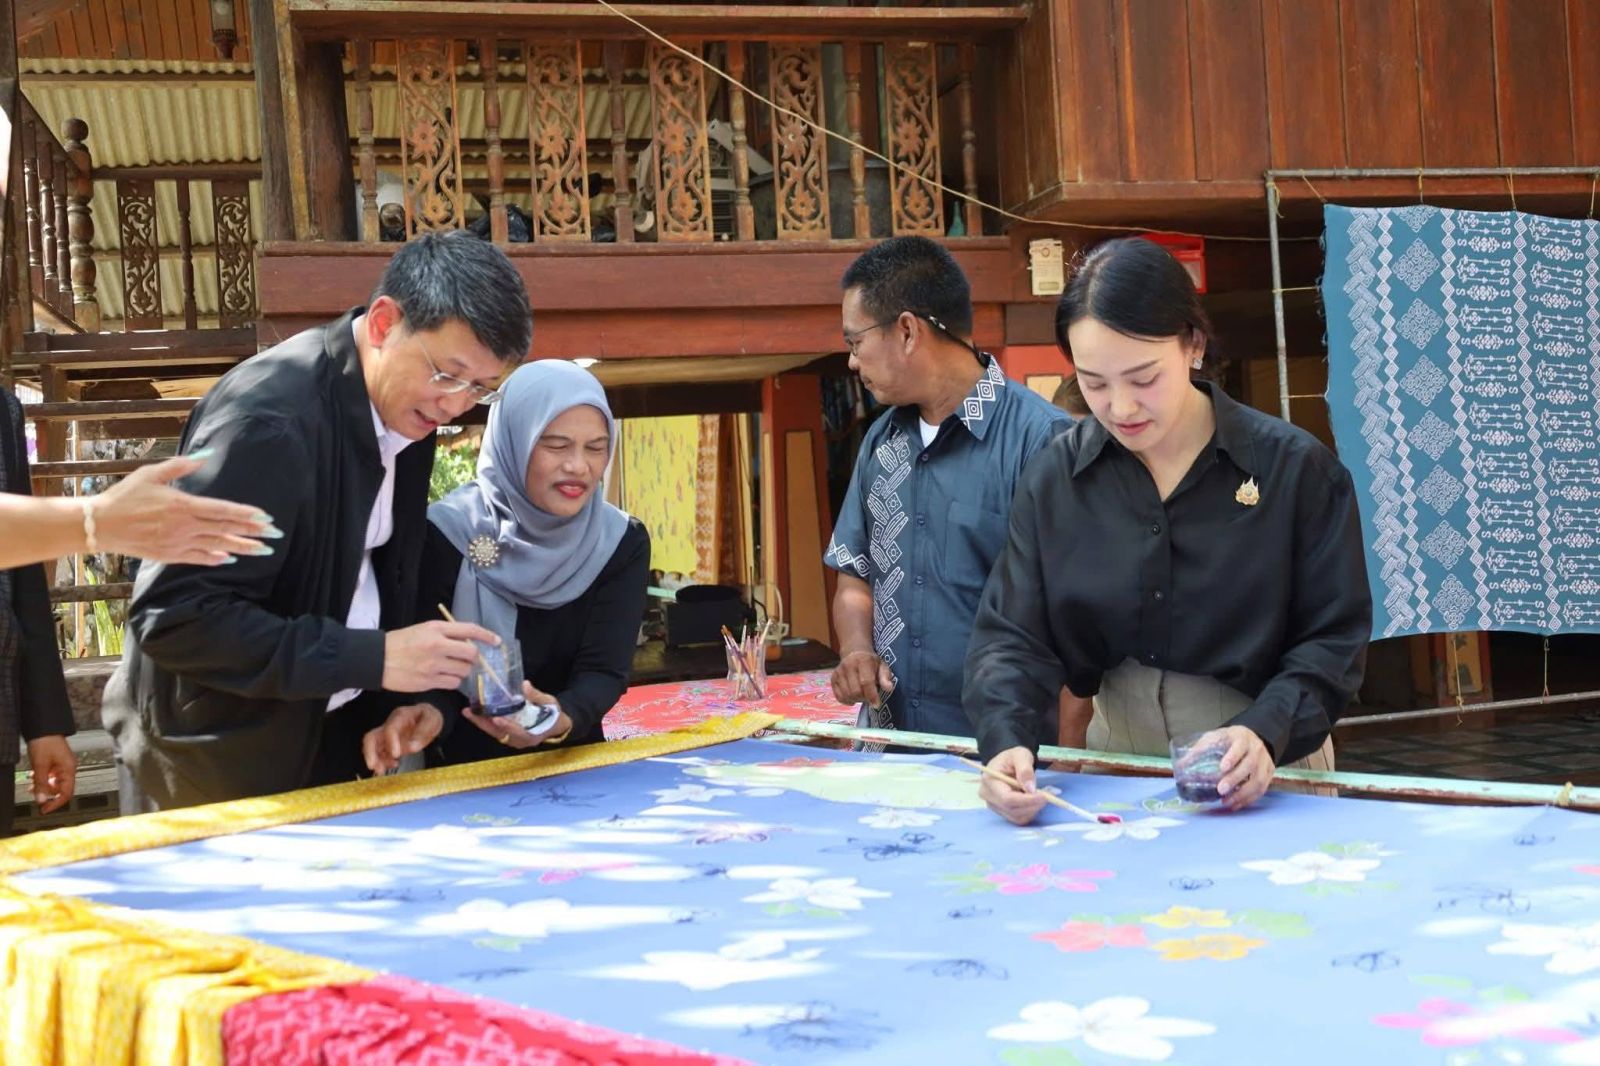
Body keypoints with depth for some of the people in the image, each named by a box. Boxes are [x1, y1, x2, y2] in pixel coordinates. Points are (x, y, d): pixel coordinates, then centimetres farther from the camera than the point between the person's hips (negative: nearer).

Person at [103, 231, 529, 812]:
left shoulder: (407, 406, -2)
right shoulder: (271, 418, -27)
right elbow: (175, 619, -28)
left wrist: (393, 699, -3)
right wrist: (374, 660, -29)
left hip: (330, 737, 7)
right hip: (220, 759, -7)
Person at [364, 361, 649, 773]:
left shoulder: (623, 542, -1)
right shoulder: (445, 533, -8)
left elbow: (604, 670, -9)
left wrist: (563, 719, -30)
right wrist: (426, 714, -32)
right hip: (459, 770, -2)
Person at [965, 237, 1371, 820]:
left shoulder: (1295, 468, -7)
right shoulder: (1055, 479, 0)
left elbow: (1333, 639, -5)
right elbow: (1013, 636, -2)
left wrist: (1265, 731, -23)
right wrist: (1006, 741, -21)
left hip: (1265, 780, -2)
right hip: (1117, 769, 2)